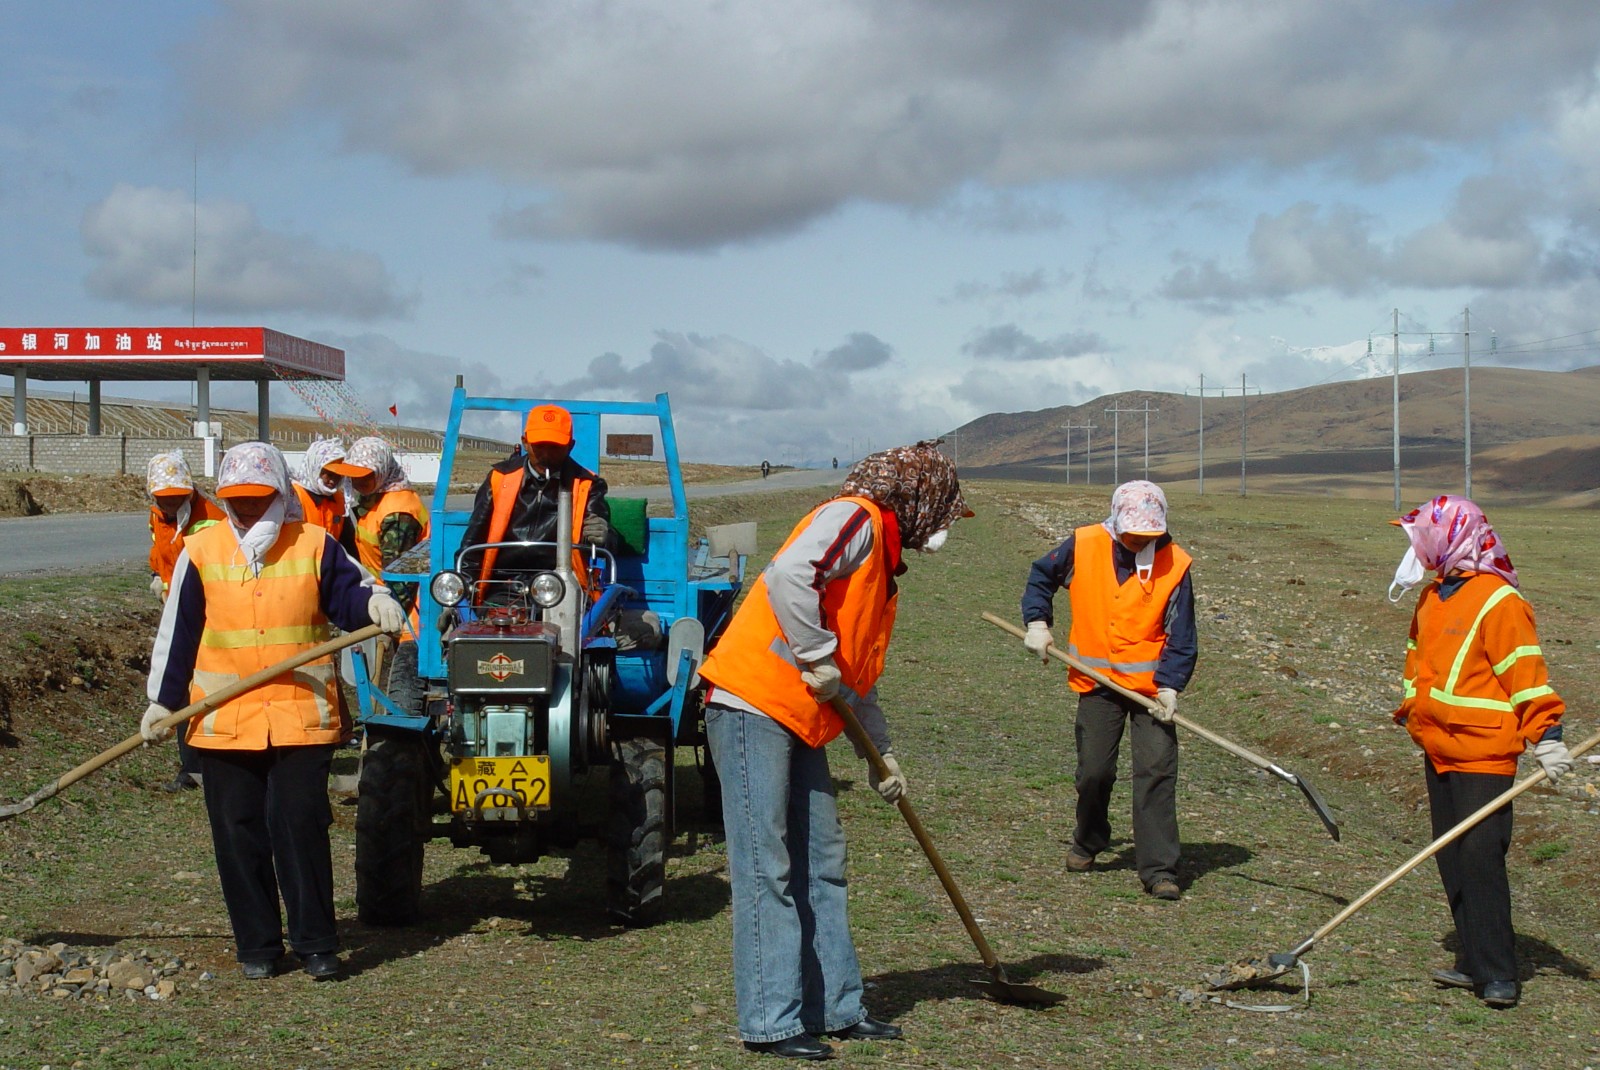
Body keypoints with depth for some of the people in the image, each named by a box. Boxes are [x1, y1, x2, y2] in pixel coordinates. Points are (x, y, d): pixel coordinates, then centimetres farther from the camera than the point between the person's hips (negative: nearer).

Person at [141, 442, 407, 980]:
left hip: (301, 716, -1)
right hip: (223, 722, 2)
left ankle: (316, 942, 5)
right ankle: (257, 945, 18)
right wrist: (162, 701, 7)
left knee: (302, 827, -5)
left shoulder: (315, 546, 3)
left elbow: (349, 592, 5)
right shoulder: (201, 552, 5)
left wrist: (375, 601, -18)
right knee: (239, 834, 6)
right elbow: (177, 633, 8)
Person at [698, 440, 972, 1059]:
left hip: (799, 722, 10)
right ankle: (770, 1022, -3)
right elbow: (789, 577, -28)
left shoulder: (882, 561, 22)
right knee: (767, 868, -7)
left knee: (822, 863, 12)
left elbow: (860, 675, 26)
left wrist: (882, 752, 25)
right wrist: (818, 659, -20)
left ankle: (837, 1007, 20)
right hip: (752, 704, -10)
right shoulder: (855, 519, -9)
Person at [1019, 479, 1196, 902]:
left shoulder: (1174, 565, -10)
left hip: (1151, 685, -1)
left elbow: (1180, 637, -6)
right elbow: (1041, 577, 12)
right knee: (1094, 771, 5)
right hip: (1098, 681, 1)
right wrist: (1037, 621, 0)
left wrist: (1169, 685, -17)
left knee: (1157, 772, -7)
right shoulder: (1083, 546, -6)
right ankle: (1087, 843, 33)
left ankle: (1159, 869, -3)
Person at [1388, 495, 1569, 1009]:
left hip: (1483, 754, -9)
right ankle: (1475, 961, 17)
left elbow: (1525, 673, -15)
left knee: (1480, 857, -11)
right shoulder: (1432, 597, 13)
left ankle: (1498, 974, -7)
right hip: (1438, 750, 9)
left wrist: (1547, 736, -19)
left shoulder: (1499, 601, -12)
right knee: (1451, 860, 9)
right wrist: (1410, 711, 19)